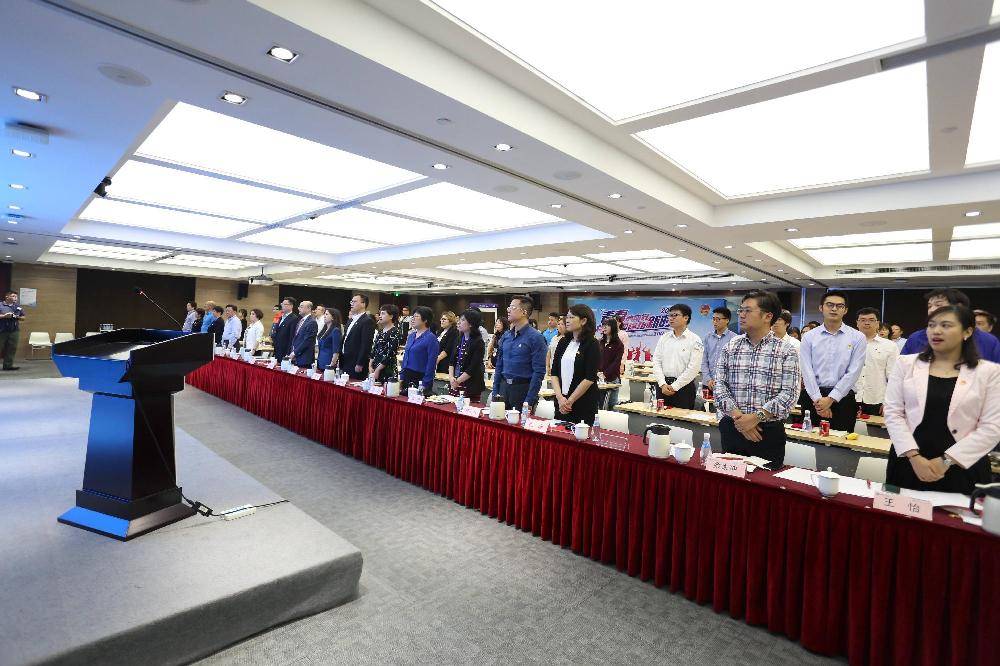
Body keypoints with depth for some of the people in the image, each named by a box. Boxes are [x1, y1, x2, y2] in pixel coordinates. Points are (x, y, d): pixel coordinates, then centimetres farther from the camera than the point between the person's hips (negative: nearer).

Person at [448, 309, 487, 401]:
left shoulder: (478, 342, -9)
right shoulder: (460, 339, 10)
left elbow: (473, 368, -14)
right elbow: (452, 361, 9)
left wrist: (457, 381, -13)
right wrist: (451, 377, -6)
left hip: (471, 387, -6)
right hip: (455, 385, 6)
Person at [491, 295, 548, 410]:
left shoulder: (535, 338, -12)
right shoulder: (506, 336, 8)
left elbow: (539, 372, -14)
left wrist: (529, 401, -16)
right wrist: (495, 392, 8)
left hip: (523, 388, -6)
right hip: (504, 387, 6)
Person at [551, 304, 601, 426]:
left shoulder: (592, 344, -7)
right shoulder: (563, 342, 8)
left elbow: (590, 378, -13)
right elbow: (554, 373, 4)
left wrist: (570, 401, -13)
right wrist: (560, 397, -9)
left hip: (584, 404, -5)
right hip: (561, 402, 5)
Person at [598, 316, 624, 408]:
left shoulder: (618, 344, -2)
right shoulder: (600, 342, 12)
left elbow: (616, 362, -8)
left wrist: (605, 374, -16)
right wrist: (597, 372, -7)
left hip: (611, 379, -4)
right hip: (599, 379, 4)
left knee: (612, 406, 2)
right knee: (600, 404, 7)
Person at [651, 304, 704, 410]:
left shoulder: (694, 340, -5)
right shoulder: (664, 338, 8)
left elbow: (693, 368, -11)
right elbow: (656, 362, 4)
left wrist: (674, 387, -12)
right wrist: (662, 384, -8)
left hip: (684, 386, -4)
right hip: (662, 386, 4)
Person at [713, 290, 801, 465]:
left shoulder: (786, 351, -2)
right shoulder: (729, 348, 5)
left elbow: (789, 393, -9)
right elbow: (719, 385, -1)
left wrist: (757, 417, -18)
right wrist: (737, 416, -14)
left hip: (769, 432, -2)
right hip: (732, 429, 2)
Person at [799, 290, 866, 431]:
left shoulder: (858, 337, 3)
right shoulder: (809, 337, 4)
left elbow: (853, 373, -5)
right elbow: (807, 371, -3)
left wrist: (830, 399, -11)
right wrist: (818, 399, -13)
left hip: (843, 398, 0)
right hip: (812, 397, 1)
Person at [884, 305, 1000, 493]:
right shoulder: (906, 364, 1)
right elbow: (893, 413, -3)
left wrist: (946, 460, -12)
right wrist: (914, 456, -13)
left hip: (962, 468, -1)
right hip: (908, 464, 1)